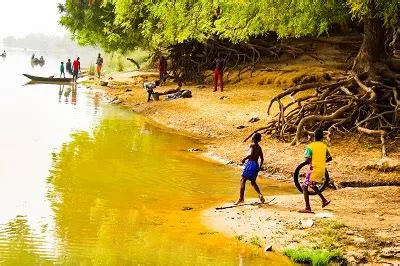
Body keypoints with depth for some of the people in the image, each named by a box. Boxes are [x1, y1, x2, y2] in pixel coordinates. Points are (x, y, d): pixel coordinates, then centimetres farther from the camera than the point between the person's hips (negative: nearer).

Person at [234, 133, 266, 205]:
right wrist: (259, 168, 32)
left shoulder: (252, 145, -5)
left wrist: (244, 159, -9)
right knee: (253, 182, 22)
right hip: (256, 165, 8)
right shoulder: (259, 148, 18)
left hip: (250, 164, -8)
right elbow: (262, 159, 22)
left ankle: (241, 198, -12)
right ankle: (260, 195, 5)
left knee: (243, 180, -5)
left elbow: (251, 154, -22)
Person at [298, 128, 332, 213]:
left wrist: (310, 163, 4)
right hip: (322, 170, 7)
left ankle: (308, 208, -8)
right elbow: (330, 158, 16)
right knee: (313, 185, 27)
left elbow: (307, 159, -17)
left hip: (314, 169, -6)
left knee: (305, 187, 0)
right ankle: (324, 200, 20)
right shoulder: (324, 146, 8)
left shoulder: (310, 146, -9)